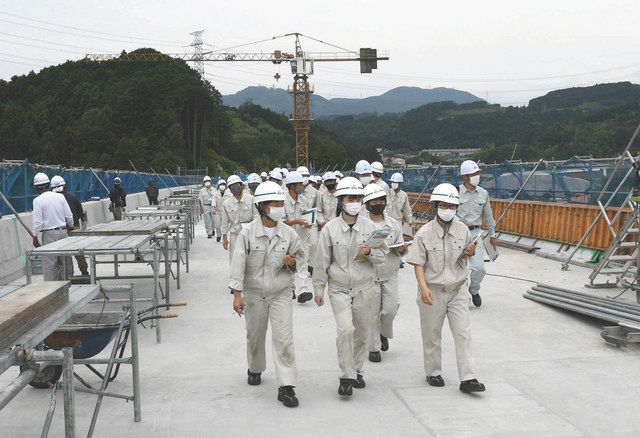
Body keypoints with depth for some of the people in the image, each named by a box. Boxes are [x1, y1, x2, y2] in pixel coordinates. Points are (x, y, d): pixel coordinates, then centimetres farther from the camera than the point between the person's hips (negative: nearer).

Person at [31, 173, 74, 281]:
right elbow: (69, 216, 7)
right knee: (64, 261, 13)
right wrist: (71, 226, 24)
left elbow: (37, 220, -12)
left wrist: (35, 236, -3)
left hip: (49, 234, -5)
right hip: (63, 231, 5)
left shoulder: (38, 200, -9)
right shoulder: (60, 196, 4)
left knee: (49, 263, 0)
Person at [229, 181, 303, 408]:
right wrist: (237, 294, -16)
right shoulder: (248, 233, -10)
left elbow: (300, 256, 10)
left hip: (281, 294, 0)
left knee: (284, 338, -9)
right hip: (254, 294, 0)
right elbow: (238, 264, -11)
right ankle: (255, 370, 45)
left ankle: (286, 387, -6)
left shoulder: (289, 233, -4)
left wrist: (292, 262, -14)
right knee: (255, 337, 17)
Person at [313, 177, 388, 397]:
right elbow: (322, 261, 0)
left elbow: (383, 254, 7)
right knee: (345, 329, -16)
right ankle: (346, 377, -6)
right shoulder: (330, 229, -7)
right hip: (339, 288, -3)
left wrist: (370, 252, -16)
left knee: (362, 332, 11)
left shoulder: (369, 227, -1)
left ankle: (356, 371, 30)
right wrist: (318, 289, 3)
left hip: (363, 288, 3)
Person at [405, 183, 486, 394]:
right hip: (433, 292, -2)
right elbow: (418, 264, -10)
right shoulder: (425, 232, -11)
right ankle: (433, 373, 29)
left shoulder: (462, 229, 0)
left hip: (457, 291, 3)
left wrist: (469, 253, -8)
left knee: (463, 334, 0)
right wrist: (423, 288, -22)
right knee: (432, 335, 11)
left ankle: (467, 379, 4)